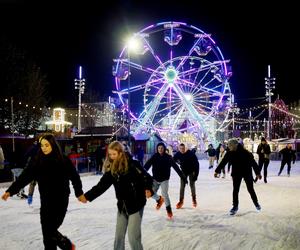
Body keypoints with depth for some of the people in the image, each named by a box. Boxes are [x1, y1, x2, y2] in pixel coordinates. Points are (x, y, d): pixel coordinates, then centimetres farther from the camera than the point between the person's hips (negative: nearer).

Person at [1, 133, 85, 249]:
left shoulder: (63, 160, -9)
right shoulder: (38, 161, -1)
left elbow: (74, 176, 0)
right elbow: (24, 177, -7)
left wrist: (79, 193, 7)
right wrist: (10, 191, -17)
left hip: (60, 200, -4)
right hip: (45, 201, 4)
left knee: (50, 231, -5)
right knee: (47, 232, 6)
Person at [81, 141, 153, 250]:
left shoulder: (133, 164, -16)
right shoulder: (111, 169, -1)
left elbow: (146, 177, -15)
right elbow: (101, 185, -2)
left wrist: (148, 189, -34)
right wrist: (87, 196, -12)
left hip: (136, 204, -5)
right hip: (122, 205, 6)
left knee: (133, 237, -4)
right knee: (119, 235, 13)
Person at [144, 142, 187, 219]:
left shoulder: (168, 157, -8)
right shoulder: (154, 157, -6)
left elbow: (176, 167, -6)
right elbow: (147, 166, -12)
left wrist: (183, 177, -7)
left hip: (164, 179, -2)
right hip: (155, 179, 2)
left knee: (165, 194, -12)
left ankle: (168, 209, 9)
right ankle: (159, 199, 33)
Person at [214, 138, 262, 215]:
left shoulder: (245, 152, -21)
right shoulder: (230, 153, -9)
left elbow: (253, 162, -17)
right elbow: (223, 162, -2)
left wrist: (258, 173, -15)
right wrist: (217, 171, 0)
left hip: (247, 173, -3)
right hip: (236, 174, 3)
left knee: (250, 189, 9)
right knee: (235, 190, 4)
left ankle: (256, 203, 33)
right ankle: (235, 206, 17)